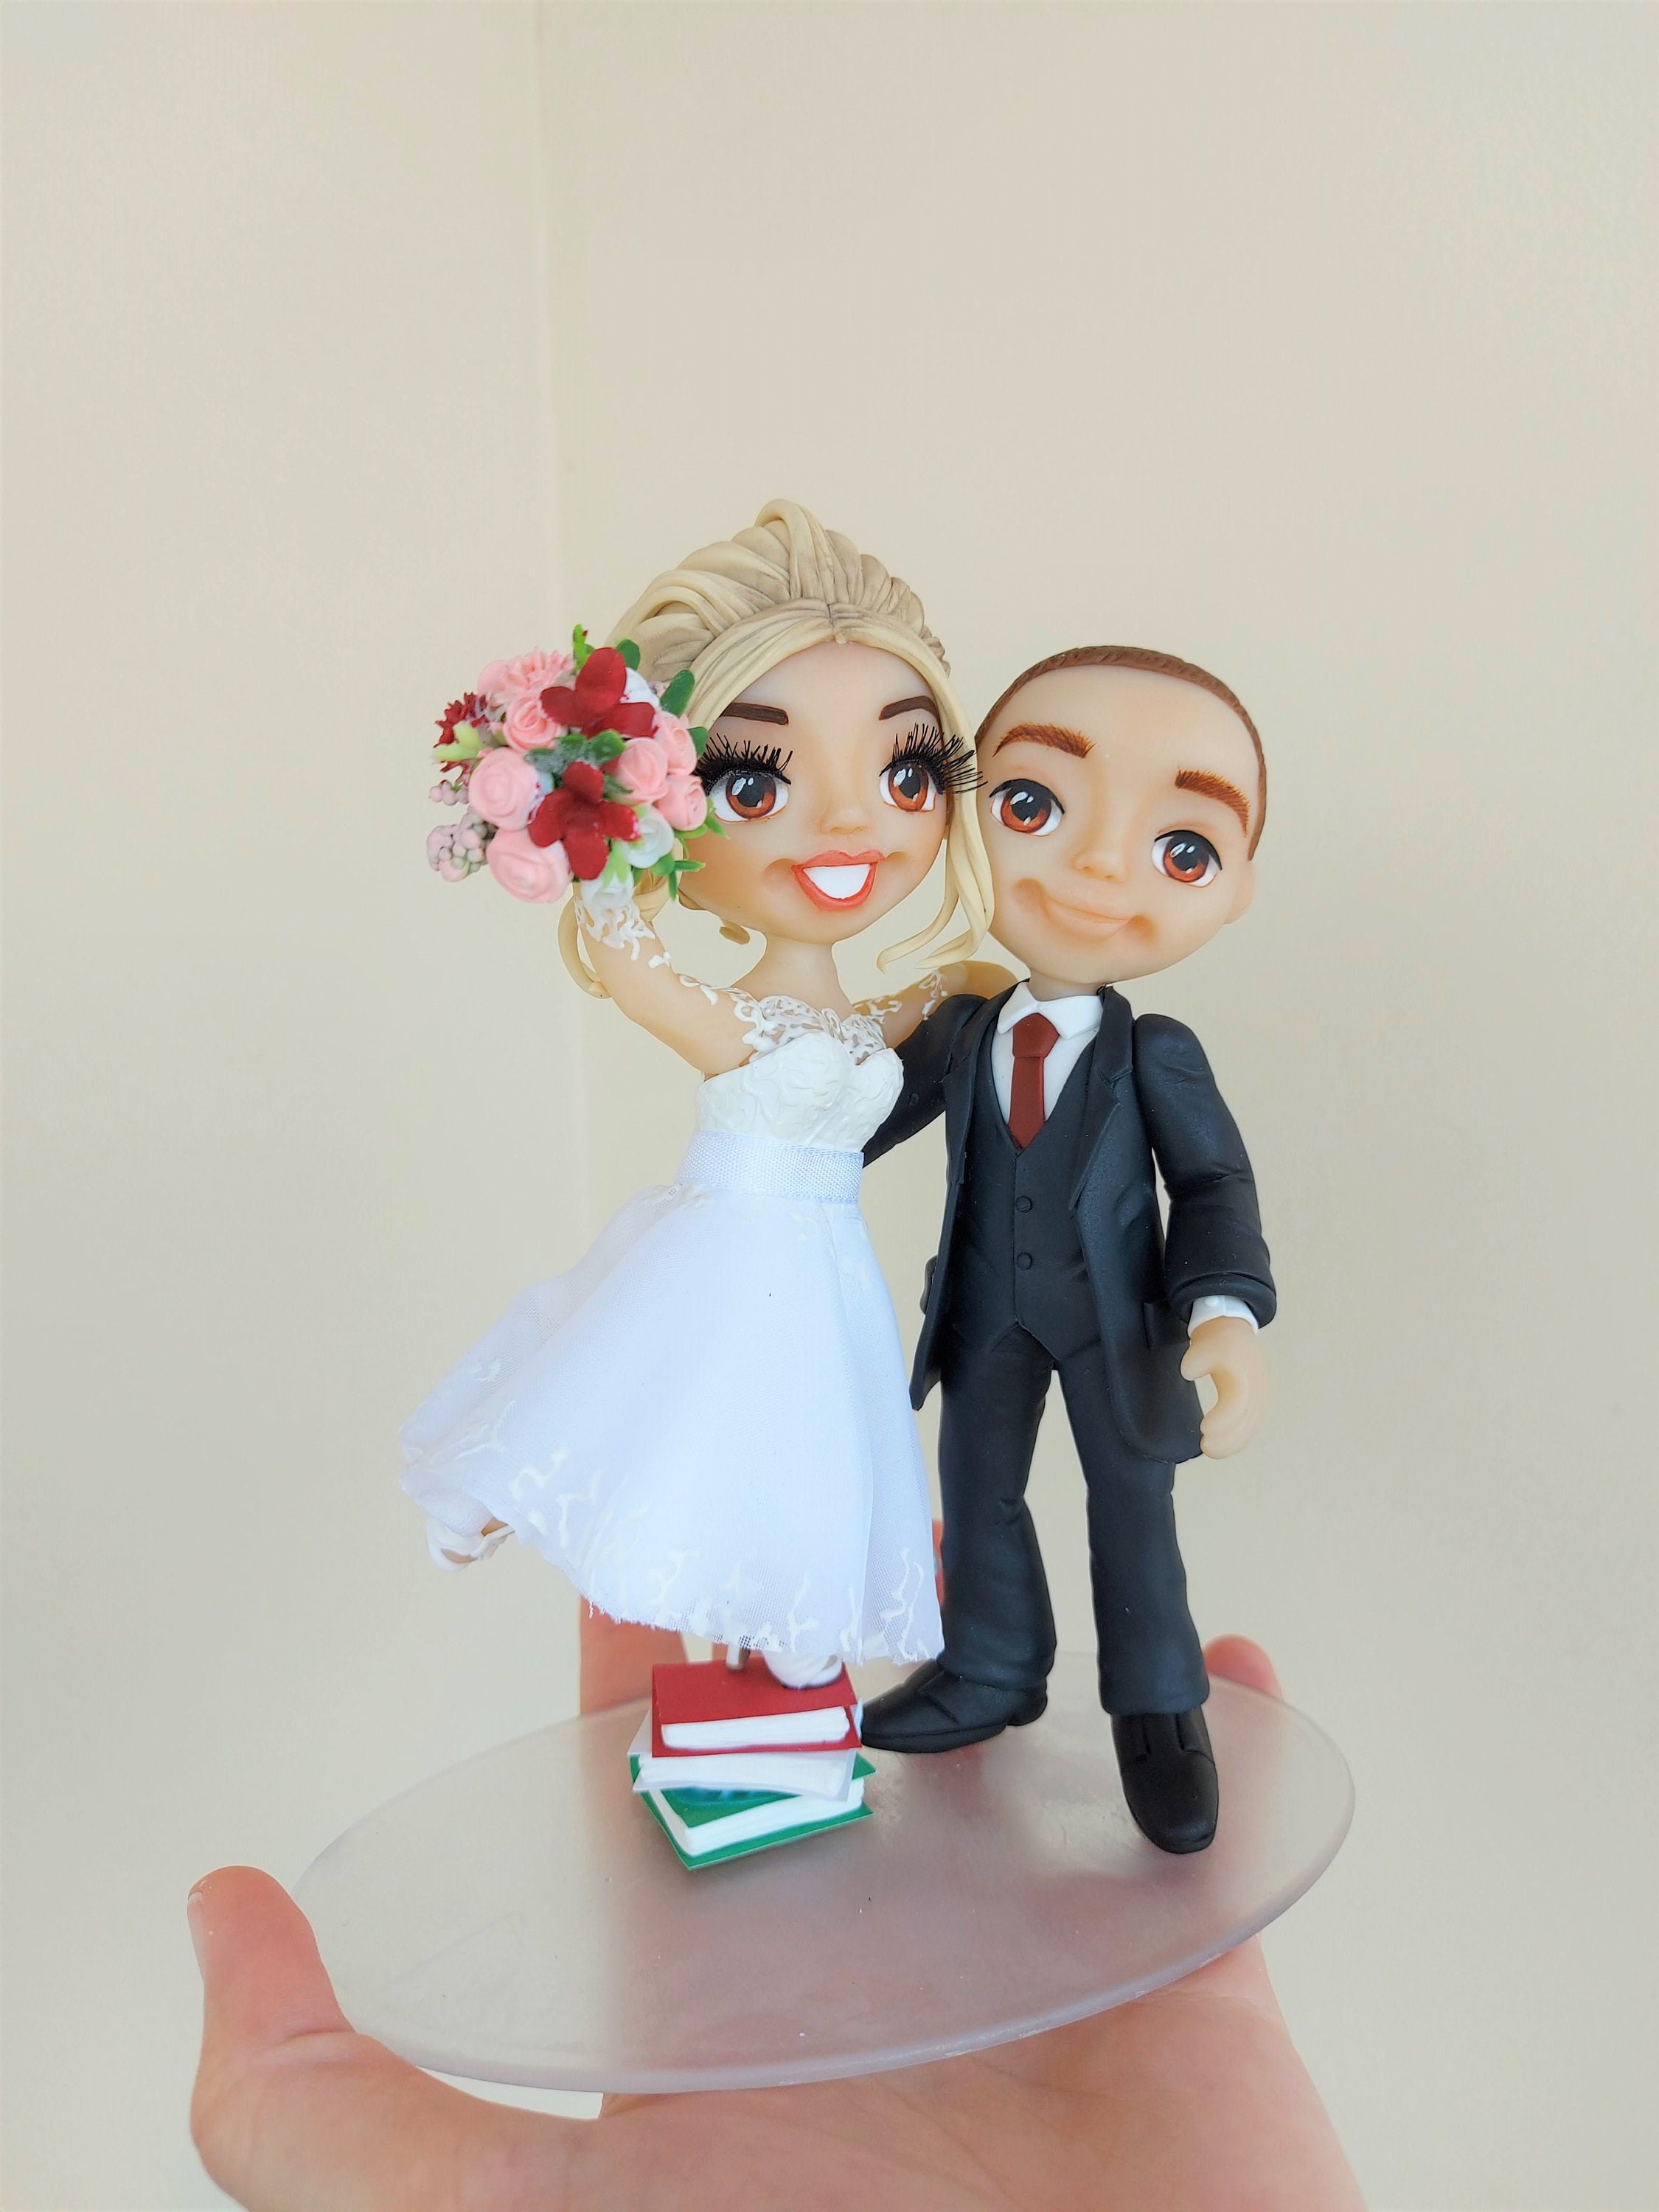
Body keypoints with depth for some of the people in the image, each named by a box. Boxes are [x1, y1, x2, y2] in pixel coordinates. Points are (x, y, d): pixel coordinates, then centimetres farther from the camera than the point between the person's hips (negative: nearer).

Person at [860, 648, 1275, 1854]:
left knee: (1132, 1504, 10)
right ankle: (994, 1671, 39)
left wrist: (1225, 1311, -24)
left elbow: (1216, 1184, -11)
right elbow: (851, 1119, 4)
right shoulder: (957, 1034, -8)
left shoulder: (1160, 1056, -14)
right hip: (988, 1314, 3)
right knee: (977, 1486, 16)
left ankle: (1157, 1707, 30)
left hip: (1114, 1320, -3)